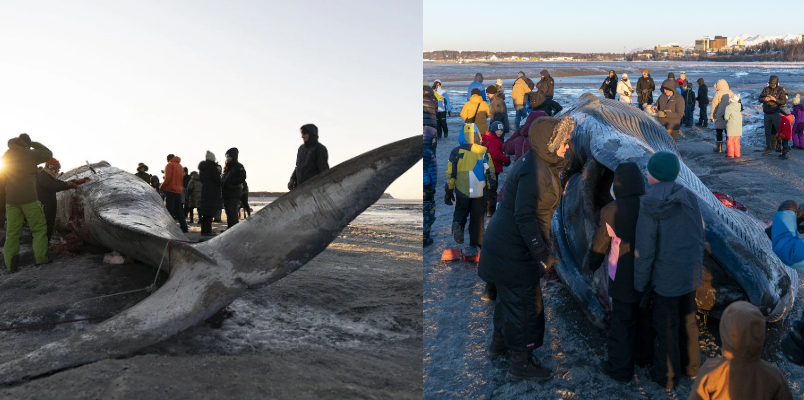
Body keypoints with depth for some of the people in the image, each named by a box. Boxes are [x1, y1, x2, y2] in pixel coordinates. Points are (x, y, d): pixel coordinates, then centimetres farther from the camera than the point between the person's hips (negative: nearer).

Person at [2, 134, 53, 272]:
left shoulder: (6, 157, 14)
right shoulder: (30, 154, -2)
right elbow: (48, 154, 10)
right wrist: (34, 144, 15)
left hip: (10, 198, 5)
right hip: (28, 197, -5)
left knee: (12, 231, 4)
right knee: (39, 228, 1)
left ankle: (11, 263, -3)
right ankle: (40, 259, -8)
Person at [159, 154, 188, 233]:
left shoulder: (170, 165, -5)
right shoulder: (179, 165, 16)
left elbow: (168, 179, -12)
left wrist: (161, 187, -1)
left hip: (170, 190, -7)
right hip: (178, 191, 7)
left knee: (170, 210, -5)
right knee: (178, 210, 12)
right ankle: (184, 227, 11)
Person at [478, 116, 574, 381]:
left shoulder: (538, 164, 8)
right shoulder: (534, 171, -24)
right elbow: (525, 217, -27)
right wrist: (542, 255, -23)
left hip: (504, 244, 10)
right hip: (514, 251, -10)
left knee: (509, 296, 25)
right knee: (524, 303, 2)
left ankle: (499, 343, 44)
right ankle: (521, 363, 16)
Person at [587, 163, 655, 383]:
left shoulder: (610, 211, -17)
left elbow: (600, 242, -5)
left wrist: (592, 263, 13)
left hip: (623, 279, -4)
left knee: (622, 321, 6)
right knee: (645, 315, 21)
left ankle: (620, 367, 15)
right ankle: (644, 354, 38)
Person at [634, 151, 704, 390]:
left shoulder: (650, 205, -21)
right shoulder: (689, 197, -8)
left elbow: (644, 249, -18)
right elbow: (700, 235, 2)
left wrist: (640, 282, -6)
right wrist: (696, 265, 17)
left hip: (666, 276, -5)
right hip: (691, 272, 5)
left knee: (666, 327, 12)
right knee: (688, 320, 23)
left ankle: (666, 376, 27)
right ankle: (691, 366, 40)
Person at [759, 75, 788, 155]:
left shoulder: (780, 91, -6)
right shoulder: (766, 89, 6)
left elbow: (784, 101, -13)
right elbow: (760, 99, 7)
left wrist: (774, 99, -27)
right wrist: (764, 99, -16)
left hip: (776, 113, -4)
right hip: (767, 114, 4)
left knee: (779, 130, -3)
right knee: (767, 132, 7)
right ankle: (768, 149, 13)